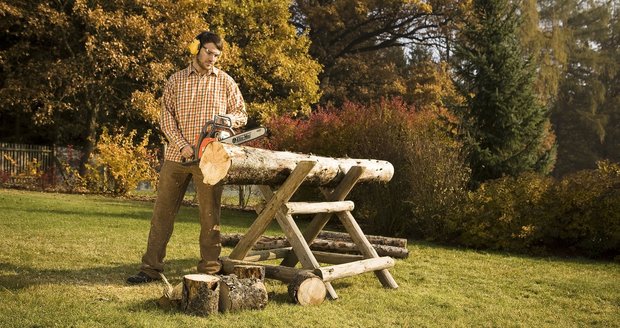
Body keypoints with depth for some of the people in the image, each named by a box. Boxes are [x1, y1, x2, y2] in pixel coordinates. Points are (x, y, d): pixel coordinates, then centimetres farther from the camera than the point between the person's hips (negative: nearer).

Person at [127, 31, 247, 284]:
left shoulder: (225, 82, 7)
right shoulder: (176, 80, 9)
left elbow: (242, 114, 11)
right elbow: (166, 117, 3)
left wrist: (228, 119, -12)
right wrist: (182, 145, -10)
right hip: (177, 156, 2)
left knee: (210, 214, 2)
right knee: (162, 211, 4)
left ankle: (210, 270, 9)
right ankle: (151, 268, 12)